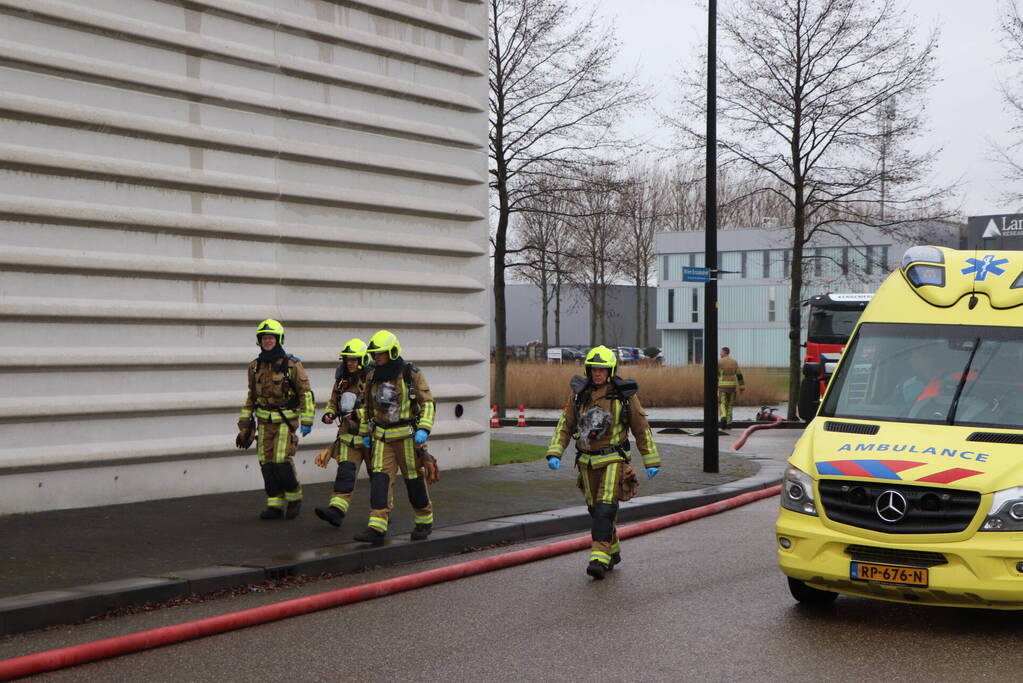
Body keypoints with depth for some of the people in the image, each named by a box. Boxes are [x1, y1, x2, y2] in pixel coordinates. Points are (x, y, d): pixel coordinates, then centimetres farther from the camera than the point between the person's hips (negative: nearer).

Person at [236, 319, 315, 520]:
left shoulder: (292, 365, -8)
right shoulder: (255, 367, 8)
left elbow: (306, 393, -5)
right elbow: (251, 397, 16)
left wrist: (306, 421, -11)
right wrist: (244, 426, 14)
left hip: (286, 422, -5)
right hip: (264, 422, 5)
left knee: (282, 463, -12)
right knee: (267, 464, 1)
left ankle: (295, 498, 8)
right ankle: (275, 505, 9)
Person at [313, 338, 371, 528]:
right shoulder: (342, 380, 8)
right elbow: (333, 402, 20)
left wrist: (357, 413, -28)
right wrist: (329, 414, 0)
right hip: (349, 435, 4)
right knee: (345, 472, -10)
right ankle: (336, 511, -20)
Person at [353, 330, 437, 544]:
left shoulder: (411, 374, -6)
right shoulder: (372, 376, 9)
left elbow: (427, 402, -6)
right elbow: (367, 406, 21)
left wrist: (424, 429, -17)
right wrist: (365, 433, 20)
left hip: (407, 436, -4)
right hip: (382, 437, 4)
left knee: (414, 479, 4)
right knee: (380, 478, -8)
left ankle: (425, 521, 23)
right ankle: (376, 528, -14)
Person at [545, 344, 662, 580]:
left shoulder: (624, 394, -4)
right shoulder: (579, 393, 4)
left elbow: (642, 429, 3)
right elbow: (565, 426, 7)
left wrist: (651, 462, 3)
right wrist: (554, 453, -7)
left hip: (613, 461, -4)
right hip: (587, 462, 4)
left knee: (605, 509, -17)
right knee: (596, 510, 12)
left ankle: (599, 558, -22)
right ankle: (613, 552, 31)